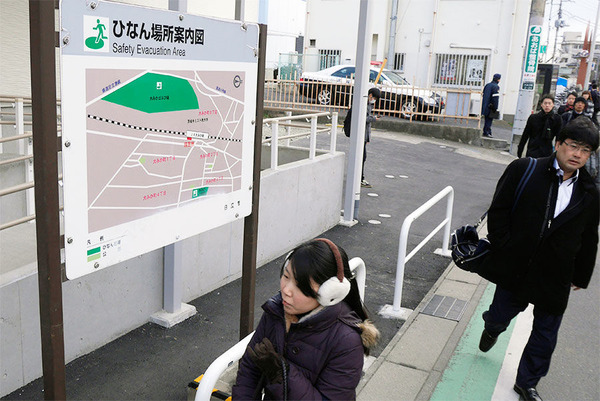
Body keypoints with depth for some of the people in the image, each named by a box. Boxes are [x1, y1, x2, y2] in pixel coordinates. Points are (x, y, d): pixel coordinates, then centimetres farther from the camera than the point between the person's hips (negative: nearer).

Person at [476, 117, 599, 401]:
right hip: (515, 268, -2)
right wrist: (502, 248, -11)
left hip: (555, 278, 2)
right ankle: (491, 327, 53)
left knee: (545, 333, 12)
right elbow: (498, 210, -6)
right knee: (502, 315, 14)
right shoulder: (524, 171, -7)